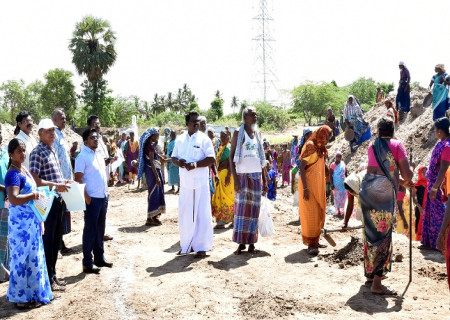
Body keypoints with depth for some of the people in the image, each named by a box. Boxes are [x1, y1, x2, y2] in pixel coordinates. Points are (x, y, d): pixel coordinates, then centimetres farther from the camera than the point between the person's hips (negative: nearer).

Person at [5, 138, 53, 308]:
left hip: (31, 221, 9)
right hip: (21, 223, -9)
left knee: (33, 258, 16)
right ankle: (21, 298, 13)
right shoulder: (13, 174, -19)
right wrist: (34, 195, -24)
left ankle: (33, 293, 28)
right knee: (23, 258, 1)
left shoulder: (24, 170, 10)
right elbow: (14, 199, -35)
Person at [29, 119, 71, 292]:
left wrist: (64, 181, 9)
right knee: (48, 240, 0)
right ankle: (49, 279, 10)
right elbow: (34, 180, -20)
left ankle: (53, 275, 27)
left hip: (59, 200, 9)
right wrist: (55, 185, -25)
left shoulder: (52, 151, 15)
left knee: (57, 239, 15)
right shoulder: (37, 153, -13)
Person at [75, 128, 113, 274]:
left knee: (100, 229, 16)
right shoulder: (82, 157, -11)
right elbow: (78, 179, -15)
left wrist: (106, 192, 14)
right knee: (90, 230, -1)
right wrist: (86, 197, -17)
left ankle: (99, 257, 28)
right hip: (92, 199, -8)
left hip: (103, 197, 8)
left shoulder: (99, 155, 13)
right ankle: (87, 263, 7)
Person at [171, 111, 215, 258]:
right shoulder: (180, 139, 11)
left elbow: (211, 159, -9)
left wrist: (196, 164, -22)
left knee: (201, 214, -1)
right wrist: (178, 162, -9)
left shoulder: (204, 139, -4)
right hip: (185, 182, 5)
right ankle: (186, 245, 22)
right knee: (184, 214, 9)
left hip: (200, 182, -4)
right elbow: (173, 157, 14)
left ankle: (201, 246, 7)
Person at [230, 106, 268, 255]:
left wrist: (265, 180, 12)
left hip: (257, 175, 4)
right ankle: (241, 242, 1)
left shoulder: (258, 134, 14)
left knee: (254, 208, 5)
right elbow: (231, 156, -7)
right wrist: (235, 179, -16)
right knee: (241, 208, -6)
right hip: (242, 174, -4)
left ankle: (251, 242, 11)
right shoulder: (238, 133, -1)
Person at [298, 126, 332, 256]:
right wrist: (305, 188, -24)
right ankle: (311, 244, -2)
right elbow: (302, 168, -18)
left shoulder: (320, 148, 14)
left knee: (318, 214, 13)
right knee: (310, 214, -7)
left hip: (318, 187, 9)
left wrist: (322, 189, 18)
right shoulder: (310, 146, -13)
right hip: (309, 186, -9)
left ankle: (314, 241, 22)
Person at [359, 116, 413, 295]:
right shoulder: (397, 145, -2)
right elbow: (406, 174, -7)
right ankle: (376, 284, -4)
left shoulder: (372, 146, 14)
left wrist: (400, 181, 31)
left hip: (367, 188, 6)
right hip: (384, 191, -6)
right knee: (383, 234, -2)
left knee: (371, 232, 17)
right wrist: (407, 181, 15)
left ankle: (371, 273, 30)